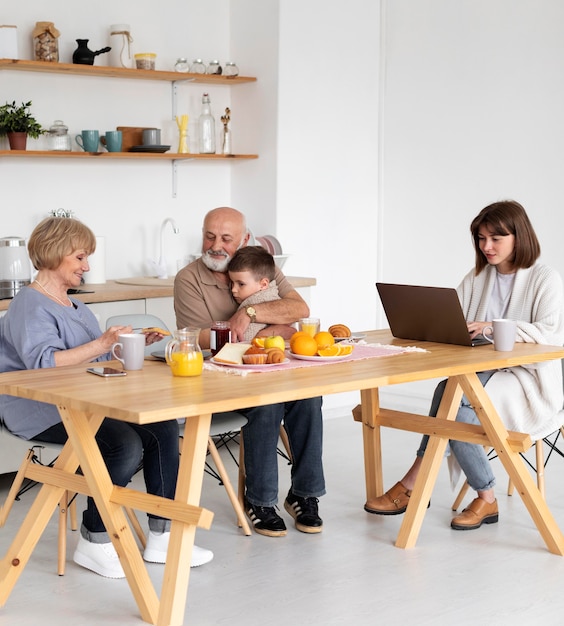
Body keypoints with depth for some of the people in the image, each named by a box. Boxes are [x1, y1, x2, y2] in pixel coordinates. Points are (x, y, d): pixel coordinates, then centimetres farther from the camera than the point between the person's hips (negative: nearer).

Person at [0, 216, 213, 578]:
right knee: (126, 445, -30)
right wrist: (101, 345, -28)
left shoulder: (74, 305, 22)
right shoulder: (30, 306, -8)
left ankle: (162, 537, -8)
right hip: (43, 411, -9)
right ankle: (95, 543, -12)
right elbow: (43, 362, -23)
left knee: (163, 427, -12)